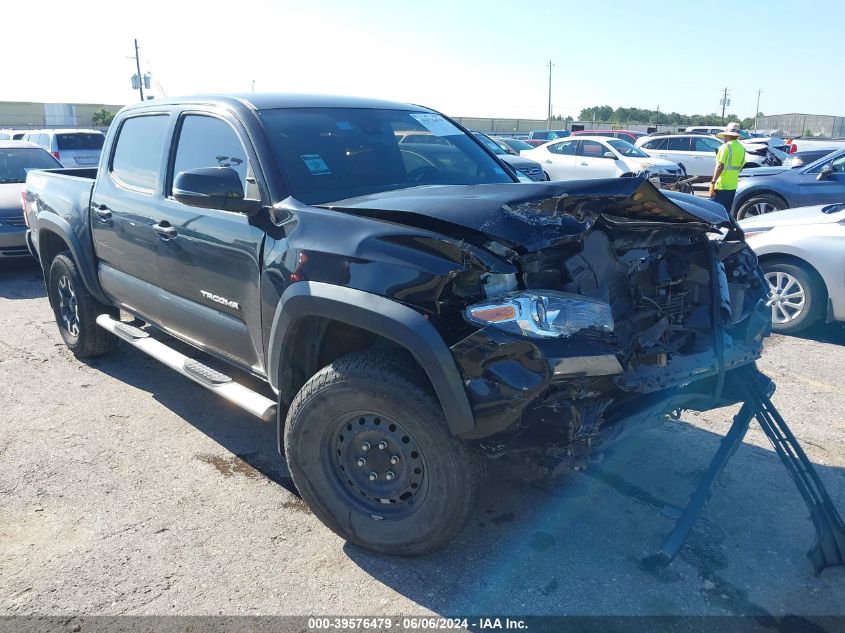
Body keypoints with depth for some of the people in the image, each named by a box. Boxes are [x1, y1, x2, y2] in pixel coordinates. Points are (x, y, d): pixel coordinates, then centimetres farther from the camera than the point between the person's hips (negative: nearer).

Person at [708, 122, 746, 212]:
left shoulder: (726, 147, -11)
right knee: (726, 212, 14)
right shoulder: (742, 148, 13)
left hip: (721, 186, -8)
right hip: (733, 186, 8)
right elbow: (740, 166, 17)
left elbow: (720, 166, -18)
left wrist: (713, 182, -17)